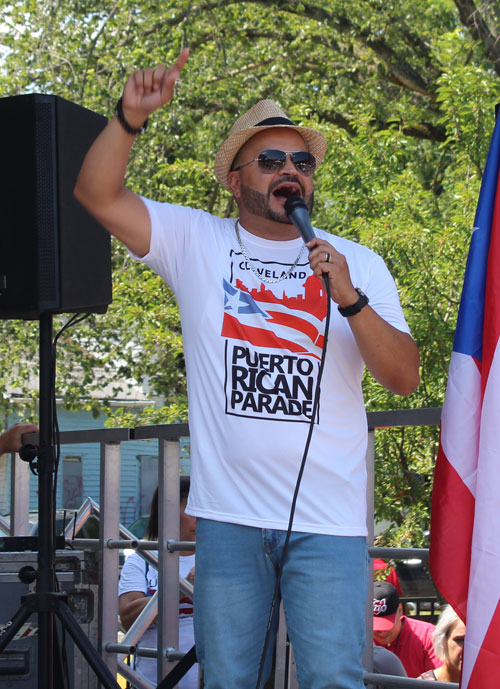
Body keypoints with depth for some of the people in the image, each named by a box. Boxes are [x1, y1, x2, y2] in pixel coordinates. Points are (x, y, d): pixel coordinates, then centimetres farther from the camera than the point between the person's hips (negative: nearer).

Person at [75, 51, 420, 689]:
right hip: (228, 515, 0)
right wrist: (130, 116, -18)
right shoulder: (196, 242, 6)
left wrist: (350, 298, -16)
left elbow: (404, 378, -1)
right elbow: (96, 192, -3)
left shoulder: (359, 265, 7)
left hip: (329, 517, 0)